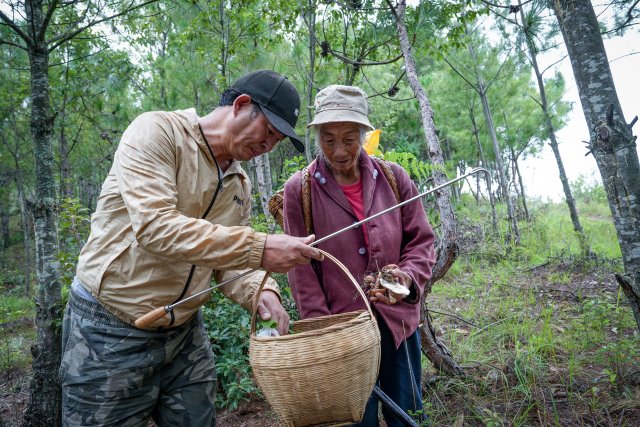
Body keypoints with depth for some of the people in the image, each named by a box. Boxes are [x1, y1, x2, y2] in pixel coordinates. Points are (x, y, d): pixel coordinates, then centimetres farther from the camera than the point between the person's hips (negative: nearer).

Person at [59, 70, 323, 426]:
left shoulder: (241, 185, 4)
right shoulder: (157, 132, -15)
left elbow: (227, 262, 6)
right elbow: (154, 227, -29)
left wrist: (259, 292, -15)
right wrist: (259, 248, -34)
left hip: (186, 333, 6)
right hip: (110, 331, -5)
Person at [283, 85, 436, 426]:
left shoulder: (393, 177, 0)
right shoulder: (299, 189, -7)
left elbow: (422, 240, 5)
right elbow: (301, 270, -6)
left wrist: (409, 277, -15)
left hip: (399, 320, 3)